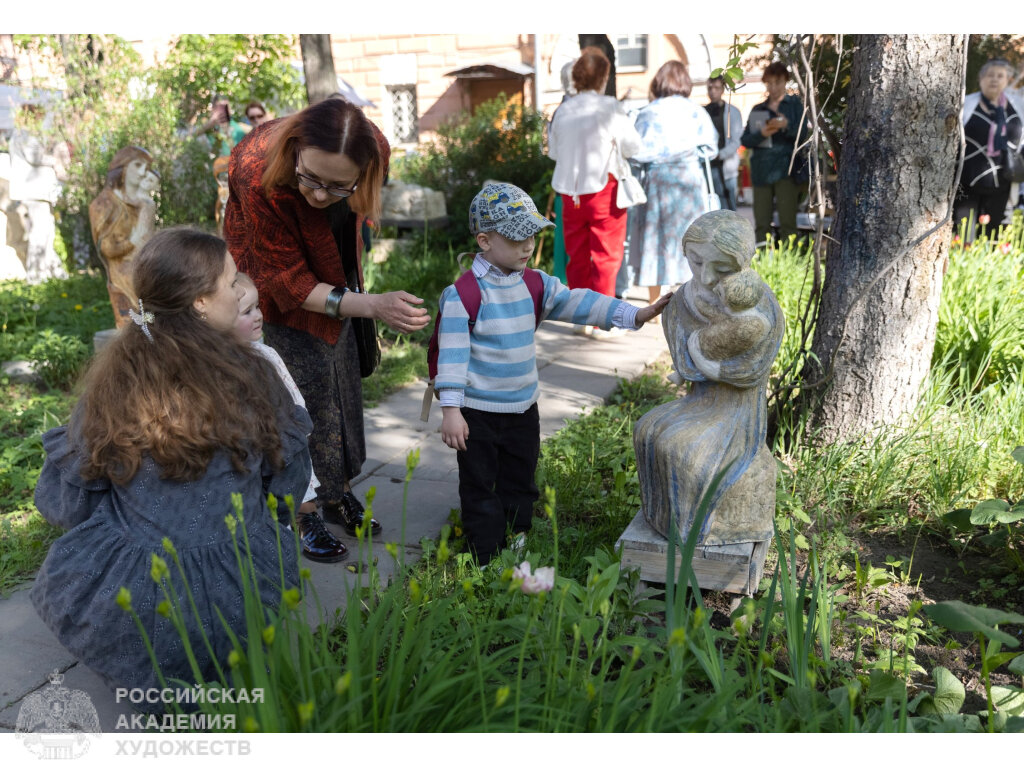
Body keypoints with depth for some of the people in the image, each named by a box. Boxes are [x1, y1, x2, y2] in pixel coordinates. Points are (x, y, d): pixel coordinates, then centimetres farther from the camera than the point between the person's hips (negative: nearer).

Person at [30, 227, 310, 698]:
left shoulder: (112, 381, -9)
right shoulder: (252, 375, -9)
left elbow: (65, 506, -2)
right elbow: (289, 484, 1)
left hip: (129, 615, 0)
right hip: (241, 607, 1)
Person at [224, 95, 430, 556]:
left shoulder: (372, 150, -29)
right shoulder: (261, 177, -41)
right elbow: (290, 286, -32)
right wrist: (372, 305, -44)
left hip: (332, 277, 6)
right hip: (278, 281, -5)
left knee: (342, 376, 15)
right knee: (310, 382, -8)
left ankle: (338, 492, 35)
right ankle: (301, 514, 12)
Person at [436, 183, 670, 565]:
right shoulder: (462, 294, -16)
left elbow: (577, 302, -2)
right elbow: (453, 352, -18)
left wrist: (634, 314, -11)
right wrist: (451, 409, -21)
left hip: (523, 407, 6)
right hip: (478, 412, -6)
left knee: (520, 483, 18)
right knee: (480, 487, 6)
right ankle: (488, 561, 20)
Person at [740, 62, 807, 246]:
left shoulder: (795, 104, 11)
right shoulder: (758, 110, 18)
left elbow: (803, 135, 1)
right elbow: (745, 140, 9)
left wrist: (787, 125, -18)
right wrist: (761, 134, -11)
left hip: (786, 170, -3)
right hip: (761, 170, 3)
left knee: (787, 223, -9)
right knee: (761, 225, -1)